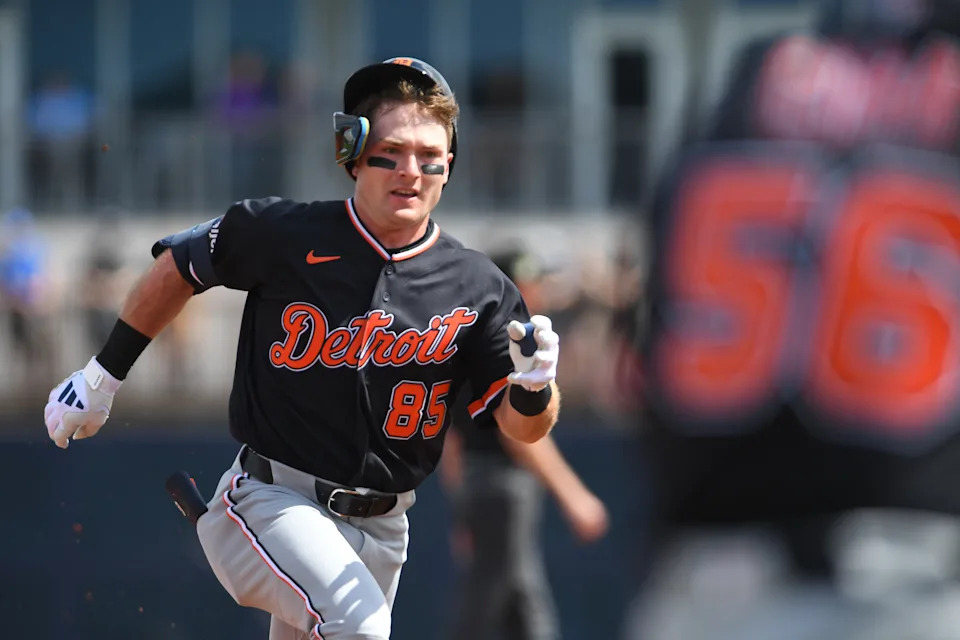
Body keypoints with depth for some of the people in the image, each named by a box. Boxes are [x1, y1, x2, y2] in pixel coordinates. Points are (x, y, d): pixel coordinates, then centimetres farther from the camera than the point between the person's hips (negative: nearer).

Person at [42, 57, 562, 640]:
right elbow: (179, 268, 11)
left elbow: (523, 428, -5)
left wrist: (535, 385, -28)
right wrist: (103, 376, 16)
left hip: (380, 532, 4)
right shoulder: (283, 236, -7)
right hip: (269, 503, -4)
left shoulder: (478, 287, -2)